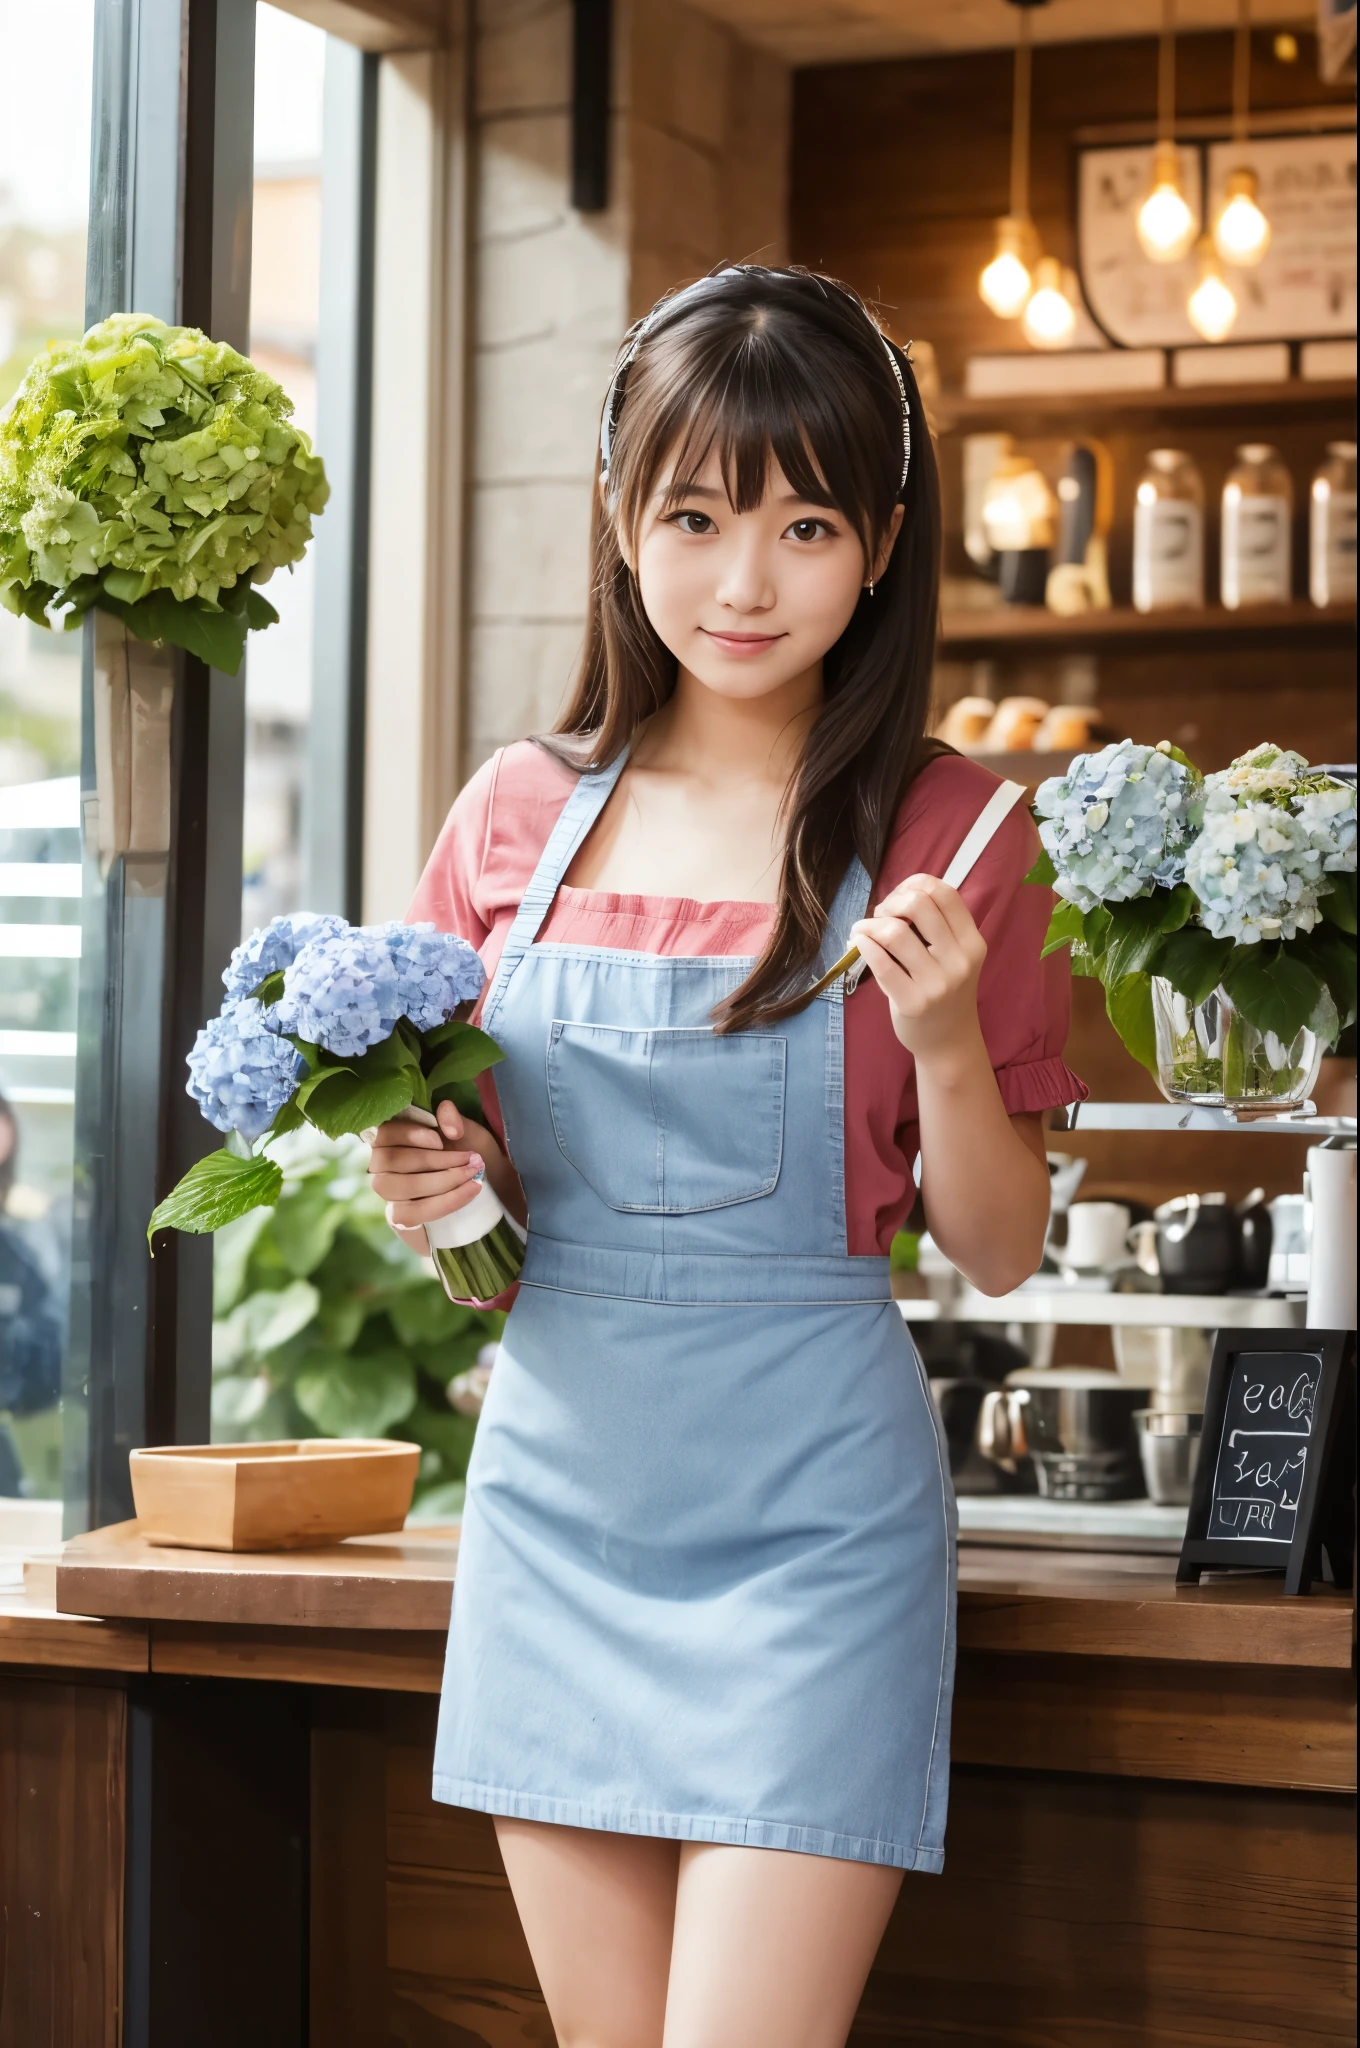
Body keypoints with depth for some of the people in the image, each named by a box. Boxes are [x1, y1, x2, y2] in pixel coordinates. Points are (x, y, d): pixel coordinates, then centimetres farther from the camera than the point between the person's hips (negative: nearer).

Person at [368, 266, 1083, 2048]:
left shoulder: (944, 832, -4)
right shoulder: (519, 814, 4)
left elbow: (1000, 1254, -1)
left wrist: (947, 1039, -18)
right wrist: (432, 1179, -6)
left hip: (808, 1506, -4)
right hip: (558, 1485, 4)